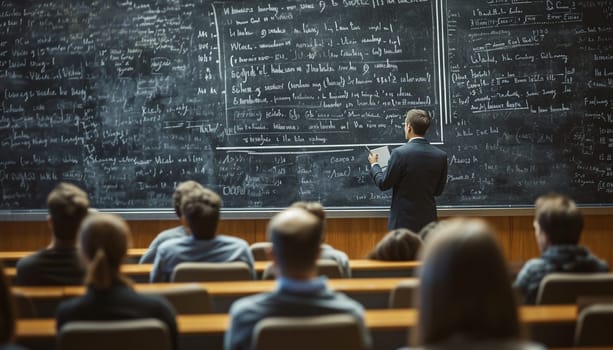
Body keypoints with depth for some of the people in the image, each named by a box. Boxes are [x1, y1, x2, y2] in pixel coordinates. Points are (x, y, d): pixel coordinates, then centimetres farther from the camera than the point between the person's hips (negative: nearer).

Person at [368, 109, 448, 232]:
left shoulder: (400, 153, -15)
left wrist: (374, 165, 12)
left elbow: (384, 184, -5)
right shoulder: (441, 156, 0)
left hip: (403, 221, -4)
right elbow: (438, 190, 8)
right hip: (428, 220, 4)